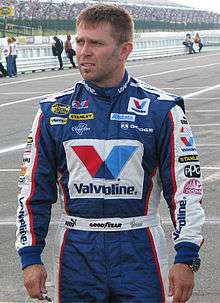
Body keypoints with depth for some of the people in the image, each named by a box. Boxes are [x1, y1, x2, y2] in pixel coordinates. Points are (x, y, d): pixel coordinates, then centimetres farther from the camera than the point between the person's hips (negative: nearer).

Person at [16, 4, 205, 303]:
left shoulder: (161, 110, -2)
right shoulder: (55, 111, 4)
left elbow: (186, 185, -1)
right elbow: (33, 188, 8)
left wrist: (186, 257, -6)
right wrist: (30, 258, 3)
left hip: (139, 250, -1)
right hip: (77, 252, 2)